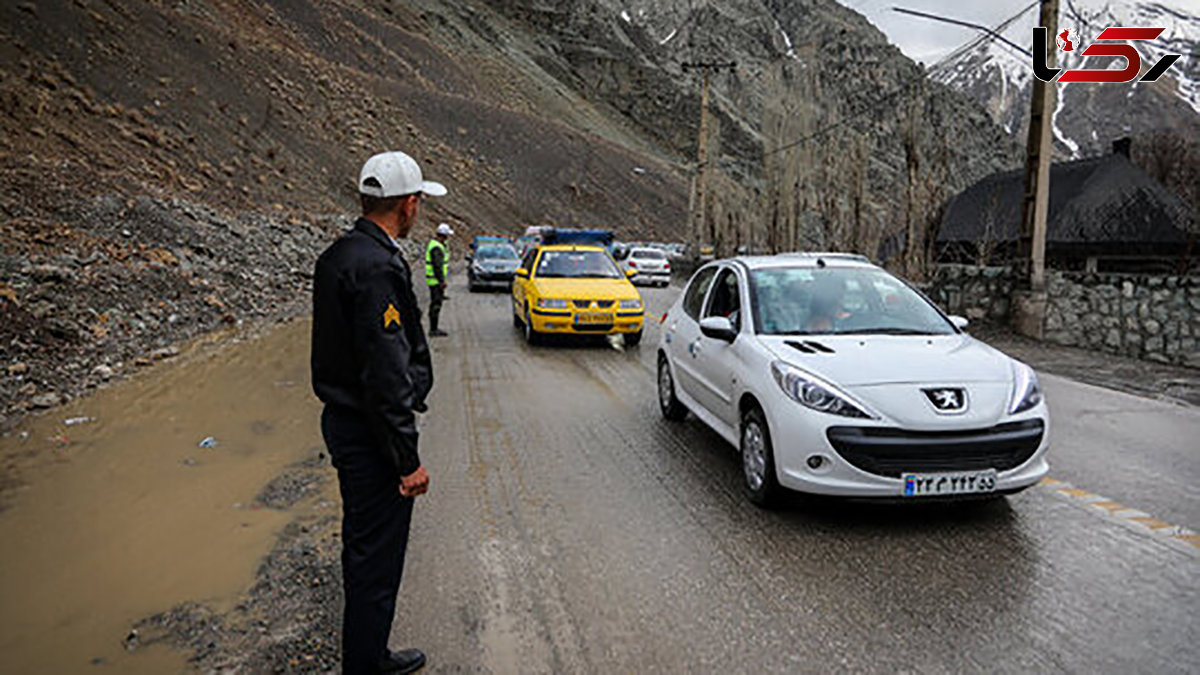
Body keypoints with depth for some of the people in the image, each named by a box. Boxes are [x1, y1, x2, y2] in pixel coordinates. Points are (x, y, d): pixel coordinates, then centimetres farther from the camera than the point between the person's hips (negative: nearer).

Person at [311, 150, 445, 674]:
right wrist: (409, 460, -20)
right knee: (376, 558, 3)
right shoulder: (378, 267, -23)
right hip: (371, 434, -11)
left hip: (343, 420, 11)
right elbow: (386, 374, -26)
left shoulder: (338, 255, 9)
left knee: (364, 546, 22)